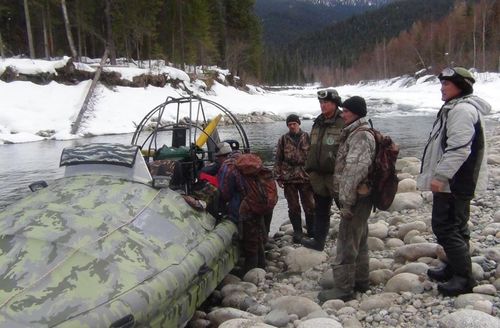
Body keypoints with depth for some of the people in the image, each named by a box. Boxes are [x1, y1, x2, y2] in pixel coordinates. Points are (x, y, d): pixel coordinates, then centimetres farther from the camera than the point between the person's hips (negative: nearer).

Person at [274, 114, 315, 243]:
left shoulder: (307, 137, 4)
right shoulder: (283, 139, 5)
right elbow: (278, 160, 6)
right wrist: (278, 177, 0)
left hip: (306, 177, 0)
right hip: (288, 178, 1)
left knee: (310, 206, 6)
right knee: (293, 207, 8)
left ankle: (311, 230, 22)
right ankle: (297, 231, 20)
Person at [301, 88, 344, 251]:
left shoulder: (343, 123, -11)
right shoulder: (318, 123, 13)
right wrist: (308, 169, 17)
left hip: (336, 175, -8)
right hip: (319, 175, 8)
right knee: (321, 210, 19)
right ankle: (318, 241, 33)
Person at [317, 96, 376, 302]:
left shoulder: (360, 136, -17)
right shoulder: (355, 133, 17)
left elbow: (354, 171, -24)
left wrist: (346, 201, -22)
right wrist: (346, 198, 21)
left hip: (356, 199, -11)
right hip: (360, 197, 11)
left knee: (347, 243, -5)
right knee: (359, 240, 18)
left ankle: (343, 288, 2)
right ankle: (360, 281, 31)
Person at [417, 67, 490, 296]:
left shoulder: (463, 110, -18)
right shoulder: (454, 108, 17)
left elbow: (458, 149, -26)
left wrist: (440, 176, -25)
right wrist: (439, 176, 25)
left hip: (454, 183, -11)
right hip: (453, 182, 11)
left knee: (446, 228, -6)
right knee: (455, 226, 18)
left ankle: (464, 278, 2)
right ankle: (454, 268, 31)